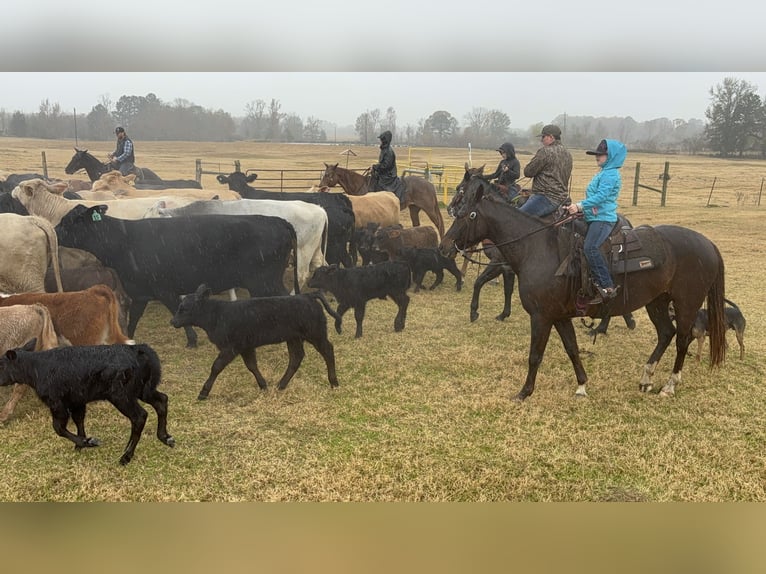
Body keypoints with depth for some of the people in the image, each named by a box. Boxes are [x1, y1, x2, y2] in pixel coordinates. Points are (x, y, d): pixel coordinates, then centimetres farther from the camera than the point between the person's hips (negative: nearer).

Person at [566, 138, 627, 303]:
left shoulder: (610, 175, -11)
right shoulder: (603, 173, 21)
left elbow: (600, 196, -22)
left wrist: (580, 206, -26)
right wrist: (580, 207, 21)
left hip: (603, 218, -11)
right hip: (594, 217, 11)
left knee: (590, 247, -27)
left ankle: (607, 287, -27)